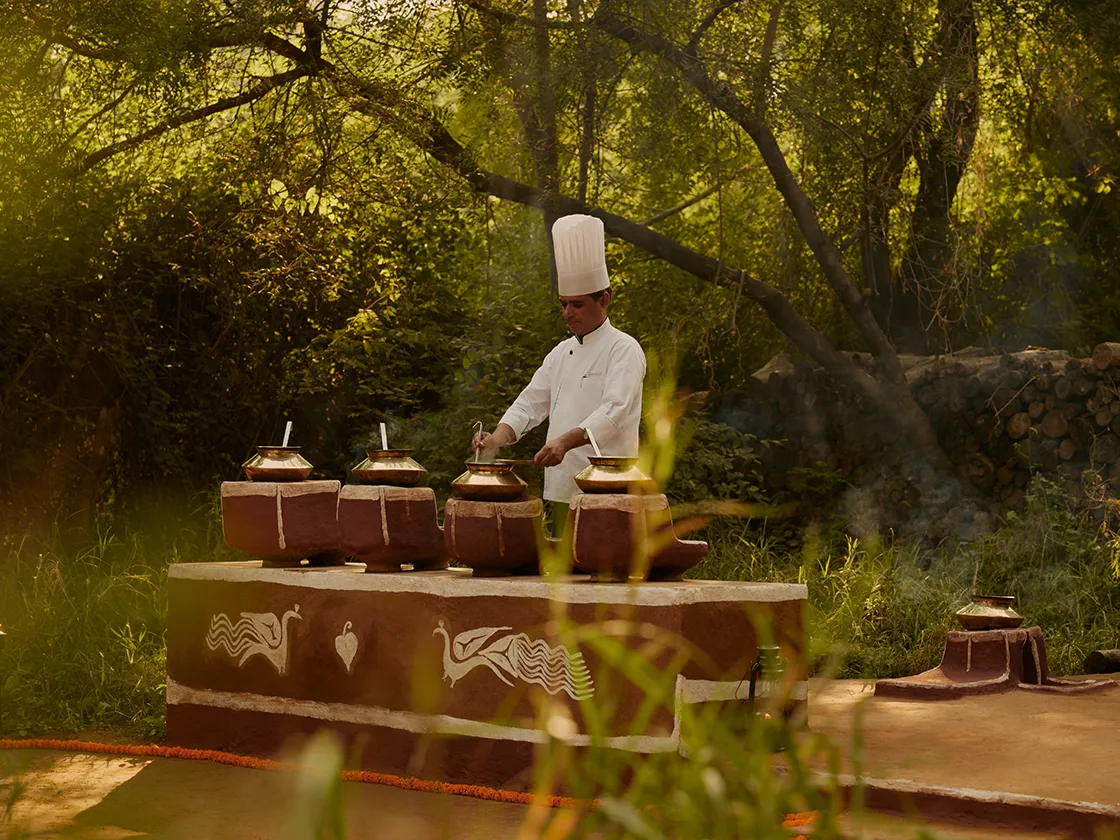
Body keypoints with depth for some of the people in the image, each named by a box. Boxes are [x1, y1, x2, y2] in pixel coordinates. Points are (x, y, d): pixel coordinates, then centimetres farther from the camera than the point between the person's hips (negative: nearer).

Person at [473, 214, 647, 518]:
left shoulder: (624, 350, -7)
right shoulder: (562, 353, 17)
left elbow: (614, 412, -20)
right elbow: (532, 402, 14)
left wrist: (565, 442, -34)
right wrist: (499, 437, -6)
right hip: (562, 488, 7)